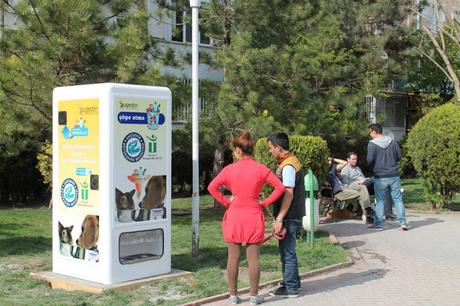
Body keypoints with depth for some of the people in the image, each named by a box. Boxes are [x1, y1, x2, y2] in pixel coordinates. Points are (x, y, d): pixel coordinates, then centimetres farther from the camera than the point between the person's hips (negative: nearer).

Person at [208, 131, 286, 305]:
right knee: (253, 258, 5)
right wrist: (265, 202, -1)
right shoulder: (261, 169, -4)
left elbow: (212, 187, -10)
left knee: (233, 258, 8)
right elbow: (280, 187, -8)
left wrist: (226, 202, -1)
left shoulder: (230, 169, -5)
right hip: (254, 216, 0)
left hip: (234, 216, 0)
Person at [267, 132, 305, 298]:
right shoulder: (290, 162, 12)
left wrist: (279, 218, -23)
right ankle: (292, 282, 31)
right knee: (287, 249, 20)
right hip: (292, 215, 10)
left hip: (289, 216, -10)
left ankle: (291, 288, 7)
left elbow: (288, 194, -24)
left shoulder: (288, 166, -19)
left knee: (287, 251, -1)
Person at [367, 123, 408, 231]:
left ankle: (378, 224, 9)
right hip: (394, 176, 3)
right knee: (398, 199, 7)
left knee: (380, 201, 6)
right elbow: (399, 156, 6)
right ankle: (403, 222, 3)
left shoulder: (372, 144, -10)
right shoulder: (392, 142, 3)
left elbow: (370, 160, -16)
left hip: (380, 177, -3)